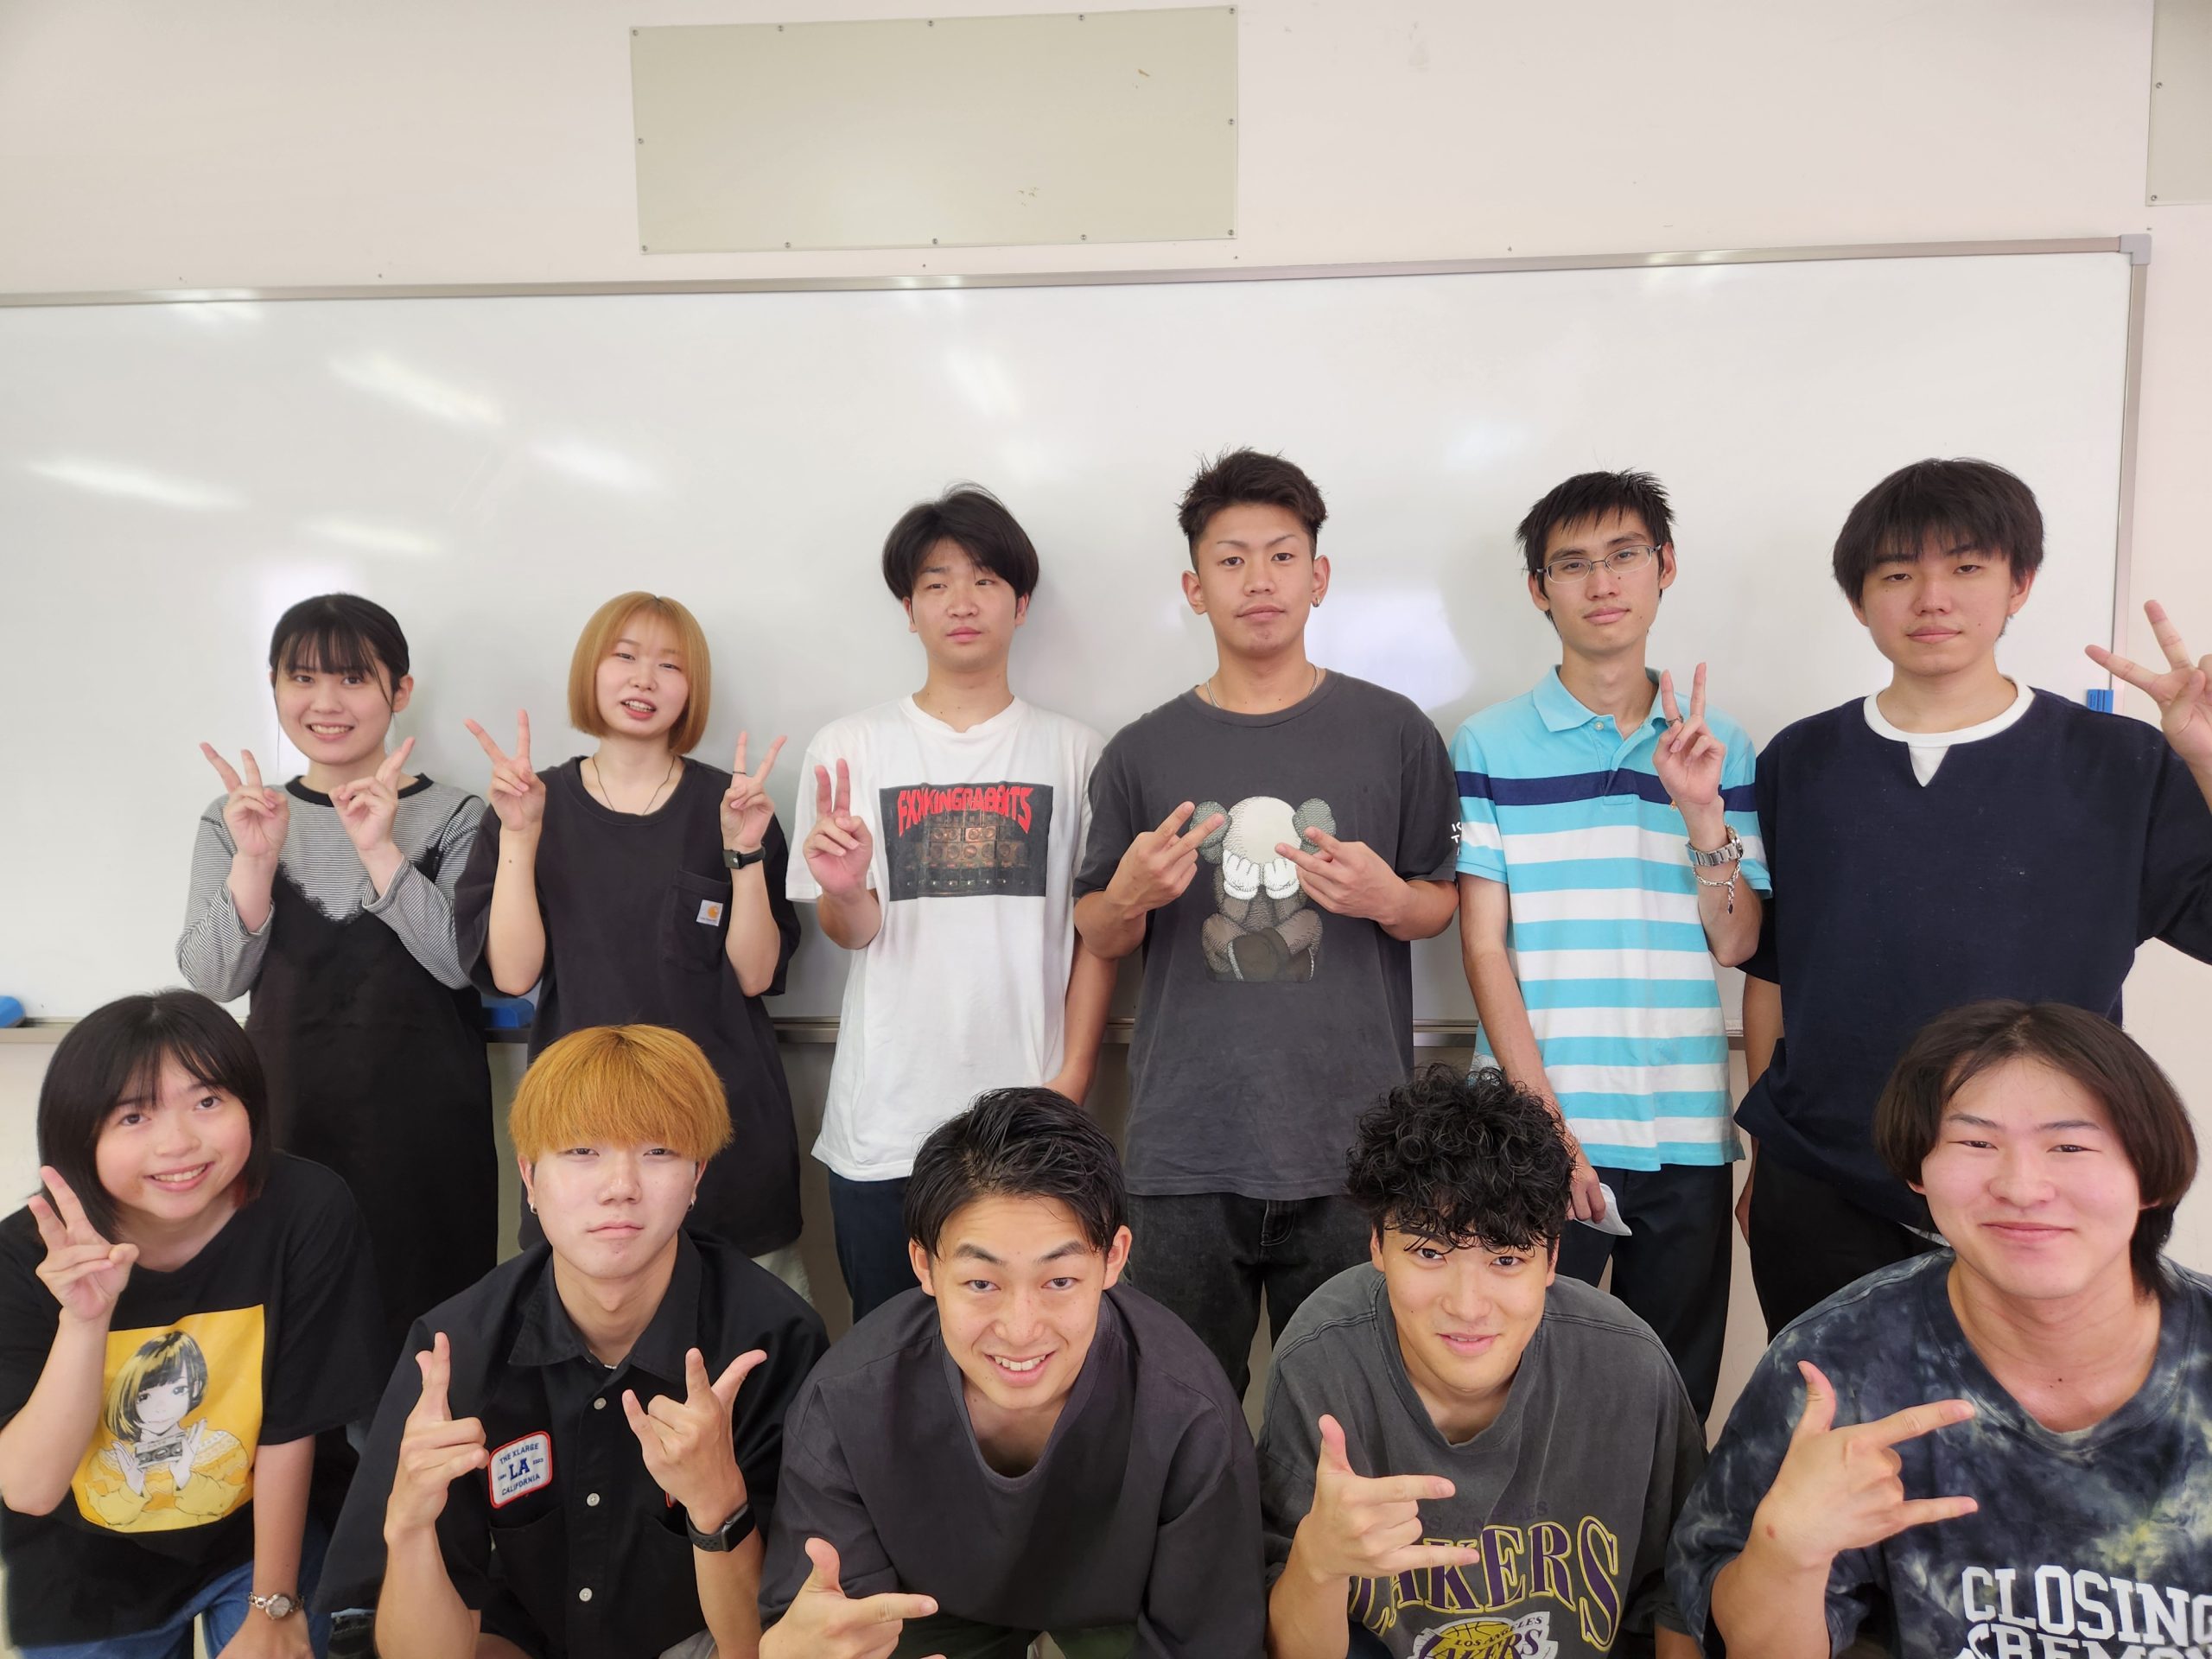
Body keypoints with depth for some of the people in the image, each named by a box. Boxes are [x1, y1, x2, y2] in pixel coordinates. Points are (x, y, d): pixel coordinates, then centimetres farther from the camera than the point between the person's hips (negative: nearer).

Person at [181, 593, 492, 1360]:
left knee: (424, 1322, 3)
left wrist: (379, 850, -22)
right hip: (289, 1110, 2)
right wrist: (256, 859, -16)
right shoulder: (235, 820, 6)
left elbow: (460, 964, -13)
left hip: (424, 1114, -2)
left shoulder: (454, 816, -2)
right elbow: (213, 979, -2)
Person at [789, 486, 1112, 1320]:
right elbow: (850, 933, 2)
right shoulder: (851, 746, 4)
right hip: (884, 1125, 0)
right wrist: (845, 893, -21)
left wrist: (1071, 1079, -4)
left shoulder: (1074, 750, 4)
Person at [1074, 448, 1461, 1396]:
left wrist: (1388, 898, -11)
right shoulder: (1143, 752, 6)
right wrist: (1131, 895, -11)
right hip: (1184, 1145, 1)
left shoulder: (1394, 733, 4)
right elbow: (1099, 937, 11)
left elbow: (1443, 907, 10)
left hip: (1351, 1143, 0)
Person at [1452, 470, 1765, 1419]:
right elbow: (1484, 949, -4)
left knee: (1674, 1408, 14)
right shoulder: (1490, 746, -1)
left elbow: (1736, 944, 5)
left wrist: (1701, 811, -10)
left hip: (1688, 1135, 3)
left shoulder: (1719, 747, 8)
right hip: (1543, 1134, -3)